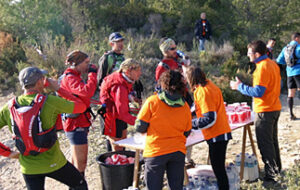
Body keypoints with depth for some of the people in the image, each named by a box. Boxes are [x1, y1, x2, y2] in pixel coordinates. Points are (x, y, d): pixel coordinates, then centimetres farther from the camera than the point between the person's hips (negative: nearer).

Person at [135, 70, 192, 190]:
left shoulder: (152, 101, -10)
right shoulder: (184, 106, 1)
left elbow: (140, 128, -7)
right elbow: (187, 133, 8)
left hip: (155, 152, -3)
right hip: (178, 152, 3)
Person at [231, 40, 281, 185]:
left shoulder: (262, 68, -21)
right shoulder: (273, 64, 9)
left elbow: (258, 92, -26)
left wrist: (239, 86, -18)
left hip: (265, 111, -10)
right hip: (275, 108, 10)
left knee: (265, 144, -1)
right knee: (272, 140, 22)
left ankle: (271, 175, 5)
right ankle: (277, 168, 36)